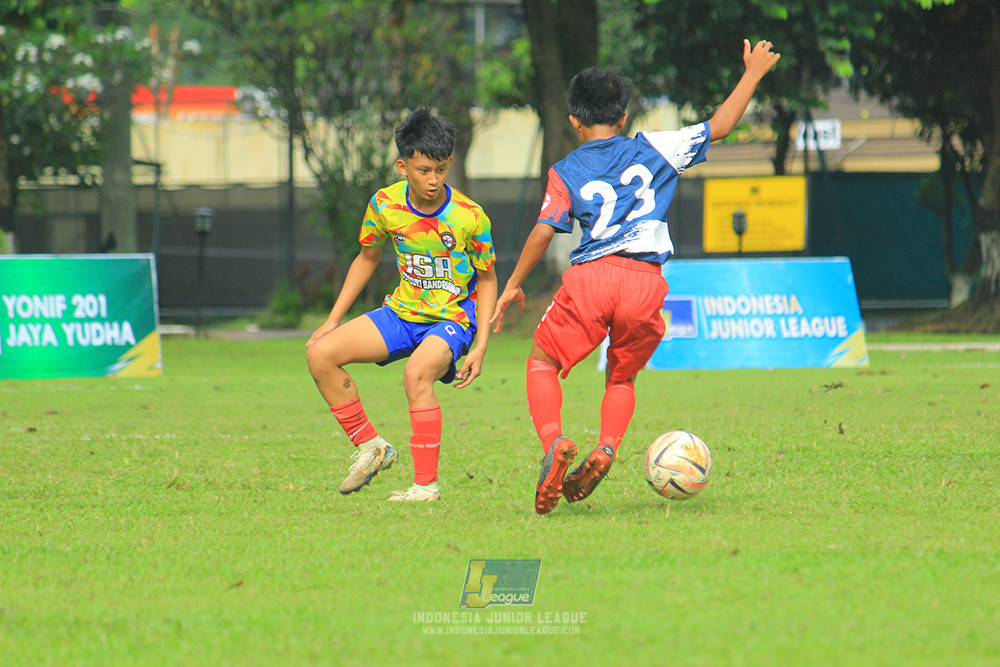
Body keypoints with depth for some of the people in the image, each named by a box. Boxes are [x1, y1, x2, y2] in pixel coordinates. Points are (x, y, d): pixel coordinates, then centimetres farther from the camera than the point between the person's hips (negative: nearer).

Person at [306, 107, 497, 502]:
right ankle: (370, 448, 4)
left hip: (453, 318, -5)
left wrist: (480, 348, -12)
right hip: (403, 311, 5)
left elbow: (486, 279, -5)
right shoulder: (385, 204, -8)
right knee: (320, 354, -10)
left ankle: (426, 484, -25)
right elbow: (367, 258, 11)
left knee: (417, 373, -36)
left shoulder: (469, 216, -18)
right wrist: (333, 320, 8)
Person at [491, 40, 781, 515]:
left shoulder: (566, 172, 11)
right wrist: (754, 73, 30)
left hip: (590, 278, -2)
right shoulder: (653, 150, 14)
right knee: (621, 377, 22)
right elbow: (718, 126, 19)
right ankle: (606, 449, -5)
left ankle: (554, 440, -14)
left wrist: (513, 286, 11)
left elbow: (544, 231, 2)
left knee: (543, 363, 14)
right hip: (646, 280, 2)